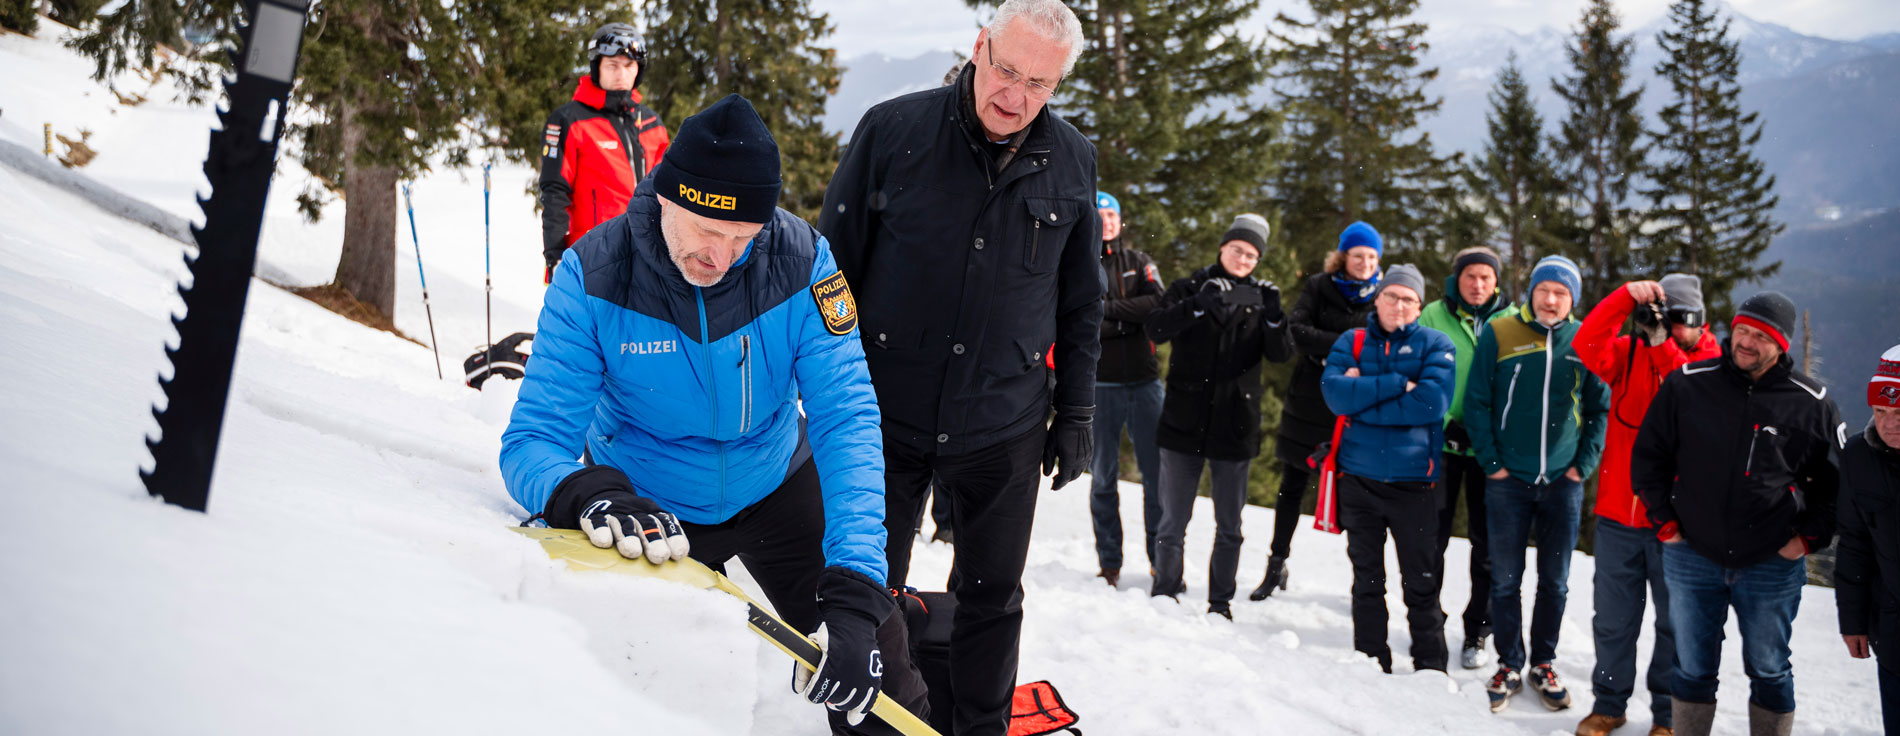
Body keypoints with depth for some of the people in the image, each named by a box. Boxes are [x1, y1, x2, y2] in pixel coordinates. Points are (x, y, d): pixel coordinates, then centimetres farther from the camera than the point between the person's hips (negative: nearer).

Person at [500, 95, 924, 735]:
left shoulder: (800, 262, -25)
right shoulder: (592, 278, -26)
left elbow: (847, 421, -30)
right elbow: (534, 442, -27)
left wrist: (855, 586, -42)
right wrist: (589, 493, -52)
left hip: (776, 486, 1)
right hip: (647, 509, -1)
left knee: (871, 675, -3)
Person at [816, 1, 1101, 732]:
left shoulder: (1073, 163, 0)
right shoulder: (893, 130, -8)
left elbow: (1081, 302, 10)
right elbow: (832, 265, -1)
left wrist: (1076, 411, 9)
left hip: (1004, 425, 2)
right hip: (886, 411, -1)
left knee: (993, 594, 12)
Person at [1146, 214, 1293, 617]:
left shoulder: (1258, 299, 7)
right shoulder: (1190, 288, 3)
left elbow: (1281, 354, -5)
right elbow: (1156, 327, -15)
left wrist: (1274, 316, -23)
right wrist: (1200, 304, -28)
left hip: (1234, 427, 2)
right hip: (1184, 421, -1)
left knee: (1229, 524, 8)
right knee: (1173, 520, 4)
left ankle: (1221, 603, 18)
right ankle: (1164, 594, 15)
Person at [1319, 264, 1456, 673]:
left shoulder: (1435, 345, 1)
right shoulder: (1351, 343, 7)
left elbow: (1432, 403, -16)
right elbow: (1335, 393, -11)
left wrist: (1363, 398, -13)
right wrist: (1397, 385, -17)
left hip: (1414, 481, -2)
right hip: (1359, 478, 2)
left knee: (1421, 582, 3)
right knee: (1367, 578, 12)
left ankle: (1430, 667, 13)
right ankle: (1370, 662, 22)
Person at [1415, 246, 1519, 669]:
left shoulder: (1512, 322, 2)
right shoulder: (1433, 317, 0)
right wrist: (1444, 422, -14)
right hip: (1441, 442, 0)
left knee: (1487, 543, 6)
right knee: (1433, 536, 7)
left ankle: (1477, 632, 18)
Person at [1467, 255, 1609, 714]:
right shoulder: (1498, 335, -2)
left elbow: (1601, 409, 8)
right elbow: (1477, 402, 0)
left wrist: (1584, 464, 0)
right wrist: (1491, 461, -6)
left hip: (1563, 483, 1)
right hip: (1508, 481, -1)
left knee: (1555, 581, 10)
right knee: (1505, 579, 5)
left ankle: (1543, 665, 24)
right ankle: (1509, 666, 18)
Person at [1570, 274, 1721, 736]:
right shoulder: (1630, 353, 6)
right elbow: (1588, 346, -14)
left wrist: (1663, 344, -24)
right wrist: (1627, 297, -22)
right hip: (1618, 512, 2)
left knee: (1675, 622, 9)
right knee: (1613, 619, 10)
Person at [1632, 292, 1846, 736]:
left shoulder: (1811, 403, -5)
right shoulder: (1687, 385, -4)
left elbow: (1834, 480, 7)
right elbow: (1648, 456, 5)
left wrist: (1809, 536, -1)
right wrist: (1664, 522, 0)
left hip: (1773, 564, -1)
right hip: (1692, 557, 1)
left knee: (1769, 671, 12)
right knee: (1692, 668, 11)